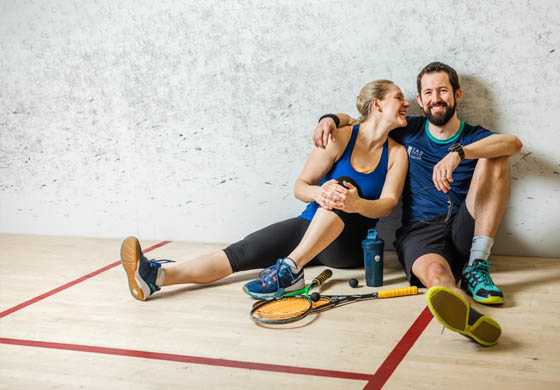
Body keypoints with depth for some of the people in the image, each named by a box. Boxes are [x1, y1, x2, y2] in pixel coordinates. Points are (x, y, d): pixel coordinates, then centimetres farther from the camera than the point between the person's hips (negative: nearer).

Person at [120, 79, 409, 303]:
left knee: (347, 185, -32)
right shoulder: (342, 137, 1)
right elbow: (300, 186, -3)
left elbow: (388, 202, -9)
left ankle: (290, 269, -40)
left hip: (347, 245, -1)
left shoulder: (397, 154, 4)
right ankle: (156, 275, -44)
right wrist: (318, 193, -28)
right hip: (309, 225, 1)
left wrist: (356, 204, -33)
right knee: (242, 251, -23)